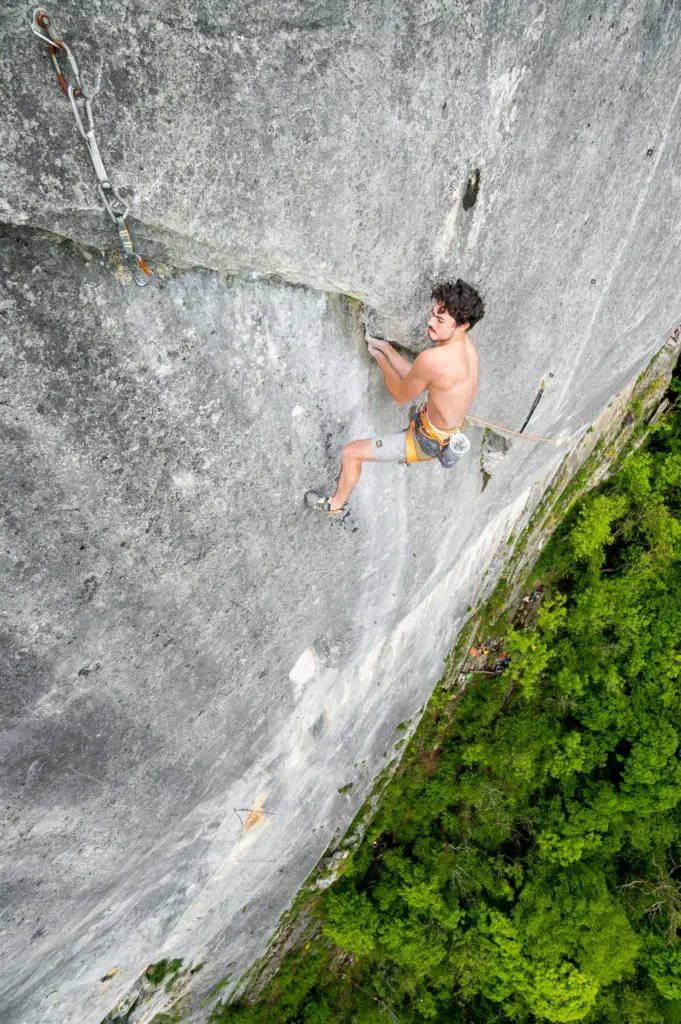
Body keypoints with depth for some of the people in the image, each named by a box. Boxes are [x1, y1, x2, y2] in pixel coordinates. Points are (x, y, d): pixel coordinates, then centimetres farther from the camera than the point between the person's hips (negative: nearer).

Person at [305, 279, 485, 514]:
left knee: (351, 452, 4)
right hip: (451, 431, 8)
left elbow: (401, 396, -16)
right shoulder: (465, 343, -8)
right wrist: (388, 350, 4)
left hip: (428, 440, -8)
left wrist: (379, 358, -2)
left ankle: (335, 503, 27)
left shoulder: (432, 359, -35)